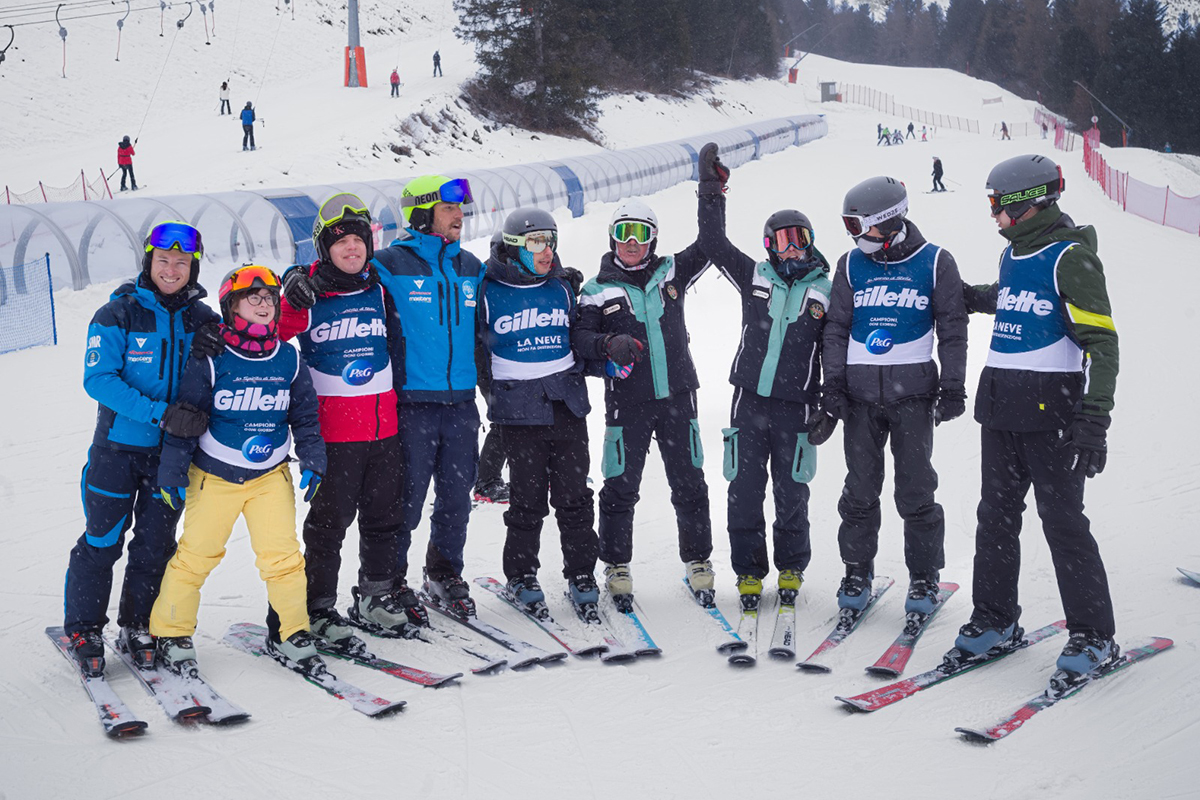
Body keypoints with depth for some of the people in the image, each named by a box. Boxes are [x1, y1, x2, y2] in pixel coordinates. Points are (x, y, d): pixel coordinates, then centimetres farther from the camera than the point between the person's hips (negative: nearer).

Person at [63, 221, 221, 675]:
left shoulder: (202, 318, 3)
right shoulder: (118, 314, -8)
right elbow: (98, 379, -16)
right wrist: (159, 413, -27)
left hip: (172, 450, 3)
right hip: (118, 446, -3)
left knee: (156, 543, 9)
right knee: (103, 540, 2)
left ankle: (138, 628, 25)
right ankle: (83, 629, 18)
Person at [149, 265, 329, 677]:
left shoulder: (289, 359, -1)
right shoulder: (209, 360, -12)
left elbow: (305, 416, 9)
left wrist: (313, 463, 2)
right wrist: (173, 474, -8)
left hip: (271, 474, 2)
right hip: (214, 474, -2)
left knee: (283, 555, -3)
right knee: (196, 554, 5)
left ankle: (291, 635, 12)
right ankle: (171, 634, 21)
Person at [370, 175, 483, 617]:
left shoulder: (471, 268, 14)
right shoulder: (390, 264, -4)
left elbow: (483, 329, 24)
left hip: (461, 402, 5)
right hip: (411, 402, -5)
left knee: (456, 493, 11)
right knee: (407, 494, -2)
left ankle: (445, 572, 27)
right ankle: (389, 578, 13)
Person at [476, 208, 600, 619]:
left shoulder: (562, 288, 10)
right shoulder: (489, 291, -2)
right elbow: (476, 347, 7)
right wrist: (492, 393, -1)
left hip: (567, 404, 3)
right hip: (519, 411, -3)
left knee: (574, 496, 4)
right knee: (527, 498, 2)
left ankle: (581, 577, 16)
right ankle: (522, 577, 19)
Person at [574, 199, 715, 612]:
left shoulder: (671, 272, 8)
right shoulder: (598, 291, 2)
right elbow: (579, 338, -2)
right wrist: (608, 344, -21)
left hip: (677, 396, 2)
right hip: (627, 403, -2)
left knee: (689, 484, 7)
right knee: (620, 488, 1)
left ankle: (697, 562, 20)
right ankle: (617, 566, 15)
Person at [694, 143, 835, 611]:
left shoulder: (824, 290, 5)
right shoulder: (754, 276, 8)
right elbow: (714, 244, 4)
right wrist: (712, 189, -2)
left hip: (795, 405, -1)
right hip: (749, 400, 1)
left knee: (791, 492, 7)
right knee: (744, 490, 3)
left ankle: (791, 571, 22)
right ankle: (748, 572, 15)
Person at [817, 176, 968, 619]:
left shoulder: (935, 262, -1)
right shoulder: (852, 264, 7)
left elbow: (953, 329, 2)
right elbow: (836, 327, 10)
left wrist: (953, 388, -2)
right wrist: (832, 384, 2)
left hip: (913, 390, -2)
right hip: (861, 389, 3)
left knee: (915, 490, 1)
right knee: (860, 487, 5)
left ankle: (924, 577, 14)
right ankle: (857, 571, 19)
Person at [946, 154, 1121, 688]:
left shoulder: (1071, 256, -12)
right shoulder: (1014, 254, 12)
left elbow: (1101, 341, -15)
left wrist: (1095, 419, -21)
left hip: (1051, 409, -8)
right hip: (1001, 404, 8)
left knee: (1062, 521, -3)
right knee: (996, 517, 10)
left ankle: (1094, 637, 9)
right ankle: (995, 622, 22)